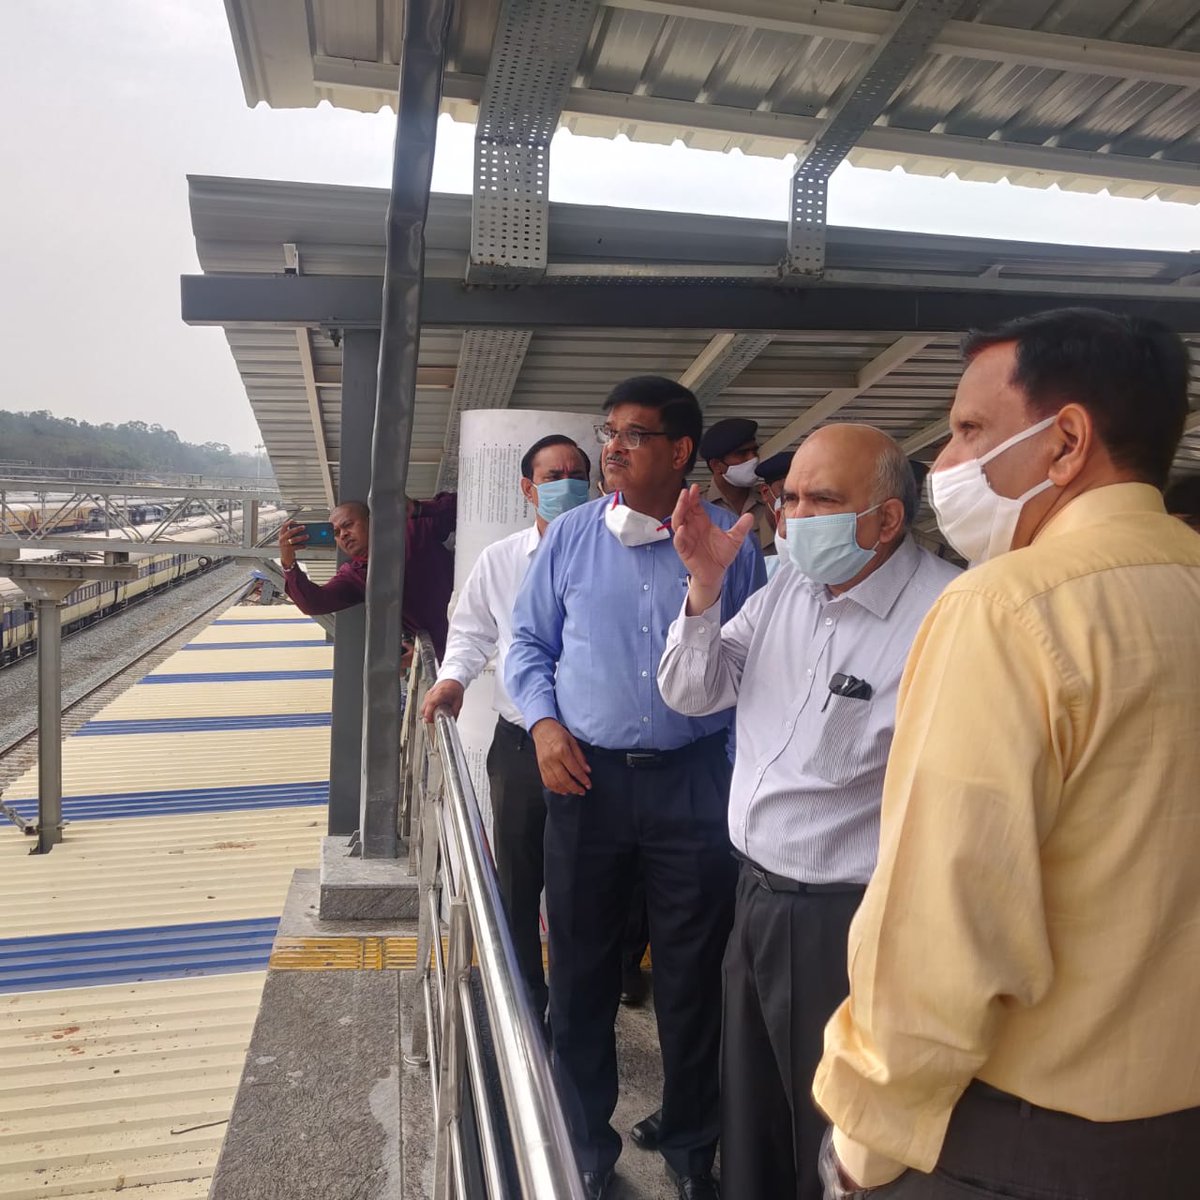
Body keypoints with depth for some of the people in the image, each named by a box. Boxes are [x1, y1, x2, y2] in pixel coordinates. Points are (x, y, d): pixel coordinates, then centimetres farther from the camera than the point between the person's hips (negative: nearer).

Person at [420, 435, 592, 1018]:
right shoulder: (498, 560, 6)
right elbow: (472, 632, 14)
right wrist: (453, 676, -4)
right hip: (519, 744, 2)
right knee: (517, 884, 15)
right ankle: (524, 1002, 35)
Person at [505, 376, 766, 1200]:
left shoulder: (730, 541, -2)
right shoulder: (571, 536, 3)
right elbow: (529, 643, 9)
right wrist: (544, 722, -7)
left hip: (695, 782, -1)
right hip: (587, 777, 2)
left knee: (692, 979, 12)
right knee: (582, 974, 14)